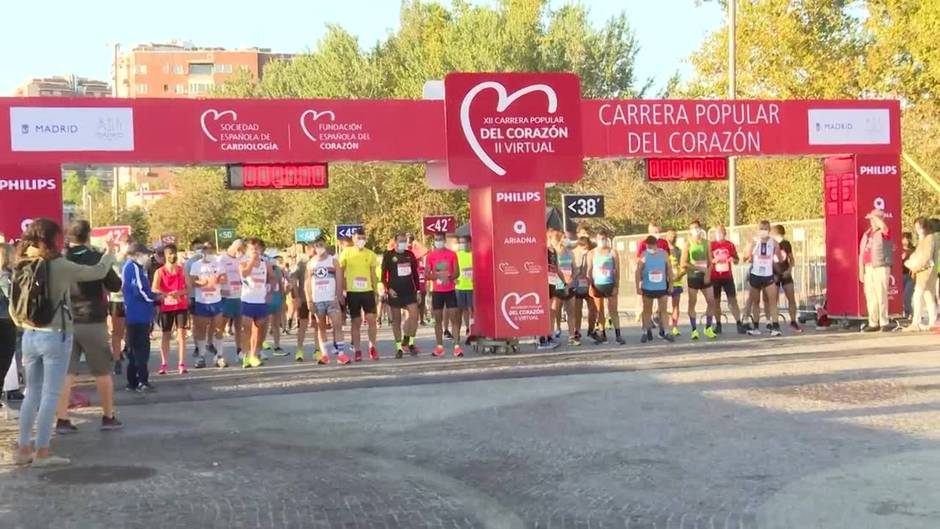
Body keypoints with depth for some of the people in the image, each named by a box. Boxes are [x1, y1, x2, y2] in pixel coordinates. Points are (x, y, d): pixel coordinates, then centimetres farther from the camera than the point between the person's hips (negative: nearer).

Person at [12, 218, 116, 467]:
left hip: (30, 336, 6)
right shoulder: (59, 266, -12)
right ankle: (41, 452, 0)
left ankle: (23, 448, 16)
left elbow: (13, 308, 7)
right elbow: (98, 272, -2)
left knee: (32, 393, 15)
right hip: (56, 336, -6)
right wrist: (110, 253, 17)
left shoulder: (21, 267, 4)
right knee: (50, 394, -1)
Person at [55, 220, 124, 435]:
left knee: (66, 372, 3)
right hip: (93, 322, -2)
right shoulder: (97, 258, -8)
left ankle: (62, 420, -2)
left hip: (65, 322, 3)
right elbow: (115, 286, 0)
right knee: (103, 371, 10)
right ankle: (108, 417, 17)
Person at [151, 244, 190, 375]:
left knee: (181, 333, -4)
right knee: (165, 335, 4)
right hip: (166, 307, -1)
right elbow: (154, 289, -12)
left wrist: (179, 293, -15)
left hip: (181, 305, 1)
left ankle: (181, 364, -3)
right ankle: (164, 364, 8)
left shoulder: (182, 270, 6)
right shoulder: (160, 272, -2)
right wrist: (167, 294, -28)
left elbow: (188, 289, 6)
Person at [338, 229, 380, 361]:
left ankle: (372, 348, 8)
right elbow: (340, 273, 4)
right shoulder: (346, 253, 0)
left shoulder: (370, 254, 5)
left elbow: (373, 274, 11)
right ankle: (357, 351, 10)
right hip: (352, 292, -1)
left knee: (371, 319, -5)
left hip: (368, 291, 1)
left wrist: (376, 291, 9)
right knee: (356, 322, 4)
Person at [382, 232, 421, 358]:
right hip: (395, 293, -3)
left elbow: (415, 273, 15)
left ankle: (410, 342, 2)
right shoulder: (388, 255, -2)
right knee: (396, 320, 3)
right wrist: (388, 288, -13)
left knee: (414, 315, -12)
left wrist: (418, 290, 11)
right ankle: (399, 347, 9)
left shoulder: (410, 255, 9)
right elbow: (384, 275, -1)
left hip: (410, 291, 3)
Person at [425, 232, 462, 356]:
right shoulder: (431, 255, 5)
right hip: (436, 291, 1)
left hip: (450, 290, -1)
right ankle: (439, 346, 10)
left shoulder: (452, 254, 2)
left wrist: (449, 277, -21)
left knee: (454, 317, -7)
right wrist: (437, 275, -17)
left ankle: (457, 346, -11)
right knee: (438, 319, 5)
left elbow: (456, 272, -1)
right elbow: (427, 275, 2)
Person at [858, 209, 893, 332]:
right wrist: (861, 271, 7)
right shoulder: (866, 235, 15)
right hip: (868, 269, 6)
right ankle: (873, 323, 11)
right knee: (870, 297, 6)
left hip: (881, 268, -6)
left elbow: (883, 226, -29)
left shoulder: (884, 233, -2)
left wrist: (875, 216, -14)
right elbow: (861, 254, 14)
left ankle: (884, 322, -2)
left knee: (881, 296, -7)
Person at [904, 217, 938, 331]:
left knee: (918, 296, -12)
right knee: (929, 297, 9)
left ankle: (915, 324, -15)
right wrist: (912, 263, 2)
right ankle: (932, 323, 12)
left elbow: (926, 257, -17)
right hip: (922, 271, 10)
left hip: (926, 270, -10)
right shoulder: (923, 239, 17)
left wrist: (915, 267, -13)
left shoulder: (930, 238, -12)